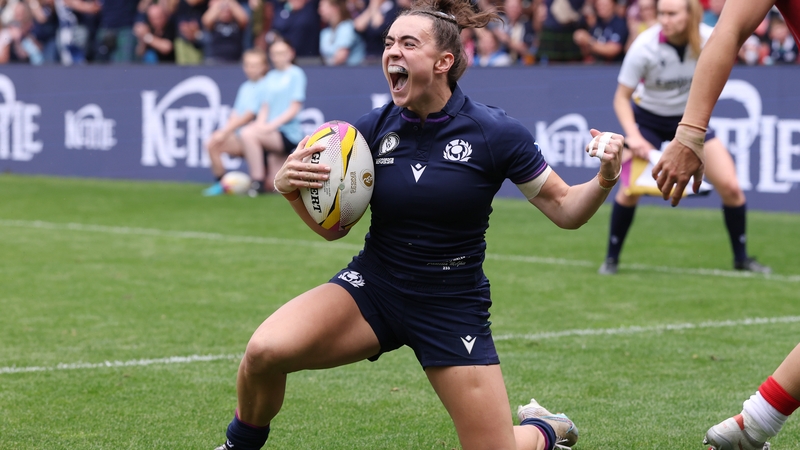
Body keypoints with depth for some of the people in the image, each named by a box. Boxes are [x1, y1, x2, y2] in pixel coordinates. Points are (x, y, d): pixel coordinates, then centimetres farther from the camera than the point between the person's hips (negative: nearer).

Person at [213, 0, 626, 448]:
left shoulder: (496, 132, -13)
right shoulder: (375, 127, -5)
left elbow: (565, 209, -4)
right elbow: (332, 227, 4)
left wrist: (605, 179, -24)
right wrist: (289, 185, -15)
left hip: (453, 307, -2)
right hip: (372, 288, 2)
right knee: (266, 350, -24)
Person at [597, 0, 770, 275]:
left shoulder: (709, 39, -20)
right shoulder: (644, 47, -27)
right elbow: (622, 97, -18)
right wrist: (633, 136, -30)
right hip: (648, 120, -2)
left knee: (730, 187, -6)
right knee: (629, 191, -14)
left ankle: (741, 257, 12)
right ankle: (611, 258, 8)